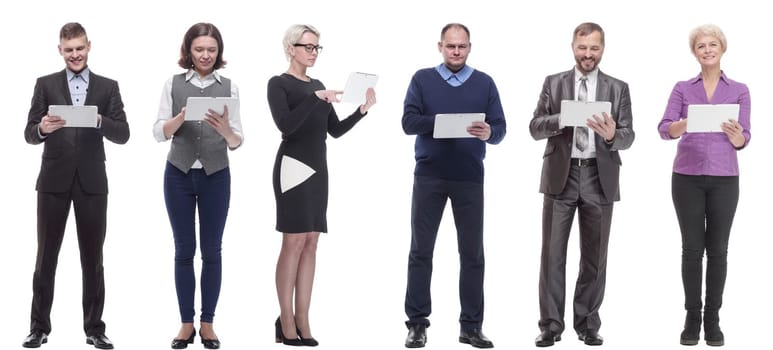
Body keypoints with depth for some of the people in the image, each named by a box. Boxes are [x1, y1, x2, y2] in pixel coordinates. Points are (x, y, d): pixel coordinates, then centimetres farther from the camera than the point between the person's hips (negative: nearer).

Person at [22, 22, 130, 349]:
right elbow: (29, 134, -1)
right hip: (54, 181, 0)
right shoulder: (46, 84, 5)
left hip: (92, 182, 0)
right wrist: (42, 128, -23)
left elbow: (123, 135, -2)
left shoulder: (108, 87, 6)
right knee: (46, 256, 5)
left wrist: (99, 121, -21)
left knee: (92, 259, 6)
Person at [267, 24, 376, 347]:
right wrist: (315, 99, -25)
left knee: (310, 244, 3)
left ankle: (302, 320, 4)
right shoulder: (278, 83, -3)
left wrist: (362, 109, 0)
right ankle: (286, 321, -4)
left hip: (318, 168, 7)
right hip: (293, 166, -7)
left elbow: (335, 130, 13)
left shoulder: (317, 85, 17)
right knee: (294, 243, -8)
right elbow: (285, 125, -18)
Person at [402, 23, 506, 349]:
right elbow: (409, 122, -5)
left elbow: (500, 129, 1)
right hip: (429, 175, -1)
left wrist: (488, 133, -22)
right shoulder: (422, 79, 6)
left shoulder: (484, 83, 7)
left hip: (469, 177, 1)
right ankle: (417, 323, 8)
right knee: (421, 250, 2)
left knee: (472, 252, 3)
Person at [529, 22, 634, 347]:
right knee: (553, 252, -2)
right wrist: (561, 119, -19)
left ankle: (587, 324, 15)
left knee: (594, 255, 6)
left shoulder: (618, 88, 7)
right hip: (560, 175, 0)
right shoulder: (553, 83, 7)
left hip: (599, 177, 1)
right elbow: (535, 127, 0)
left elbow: (628, 136, 1)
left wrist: (612, 135, -22)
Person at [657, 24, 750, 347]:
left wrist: (734, 133, -26)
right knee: (692, 248, 2)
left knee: (717, 249, 3)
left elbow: (742, 141, -2)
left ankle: (712, 319, 10)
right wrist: (684, 124, -30)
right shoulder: (682, 89, 5)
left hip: (724, 178, 0)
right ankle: (692, 318, 8)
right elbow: (665, 129, -8)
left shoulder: (739, 91, 4)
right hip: (687, 176, 0)